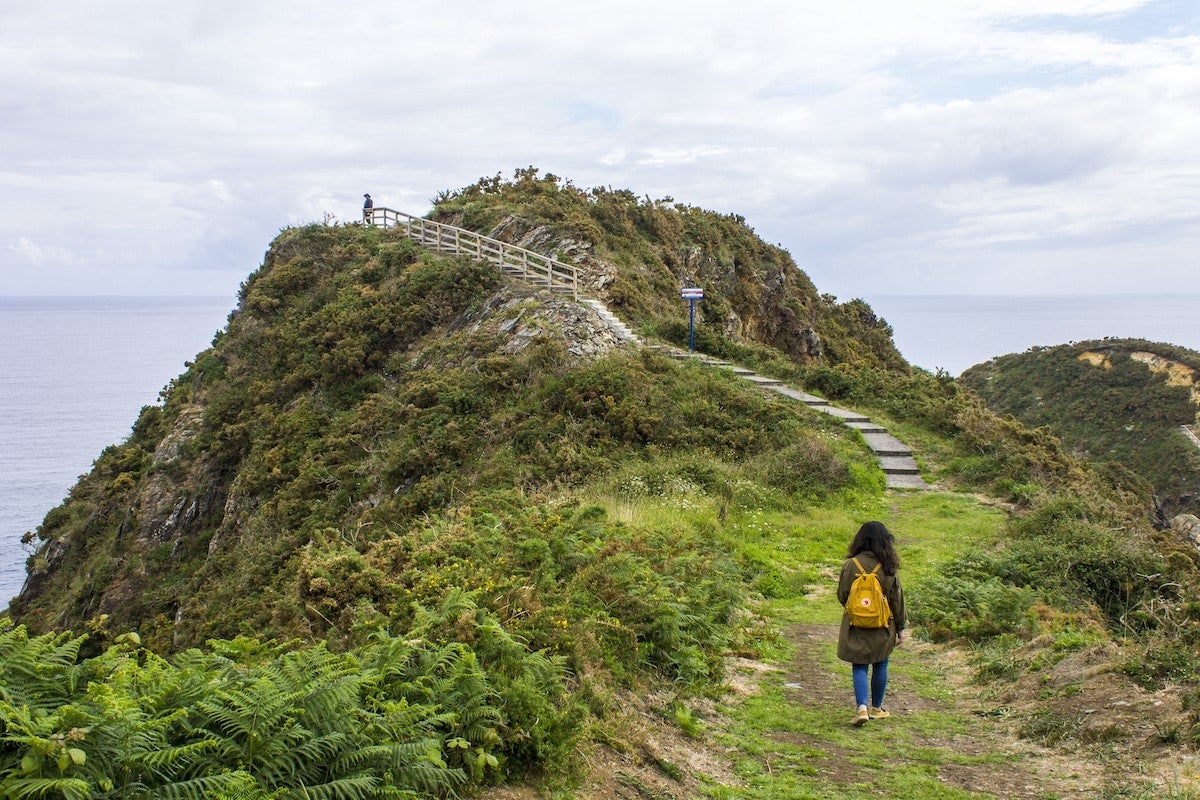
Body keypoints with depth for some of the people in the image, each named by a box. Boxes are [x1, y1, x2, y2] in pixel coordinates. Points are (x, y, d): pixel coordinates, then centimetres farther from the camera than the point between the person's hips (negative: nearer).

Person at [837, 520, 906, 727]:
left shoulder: (850, 565, -10)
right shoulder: (889, 567, -10)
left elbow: (842, 596, -2)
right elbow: (897, 599, -2)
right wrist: (900, 627, 9)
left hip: (856, 625, -1)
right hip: (883, 626, 1)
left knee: (859, 666, 6)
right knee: (880, 665, 16)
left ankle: (862, 706, -11)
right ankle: (876, 708, 25)